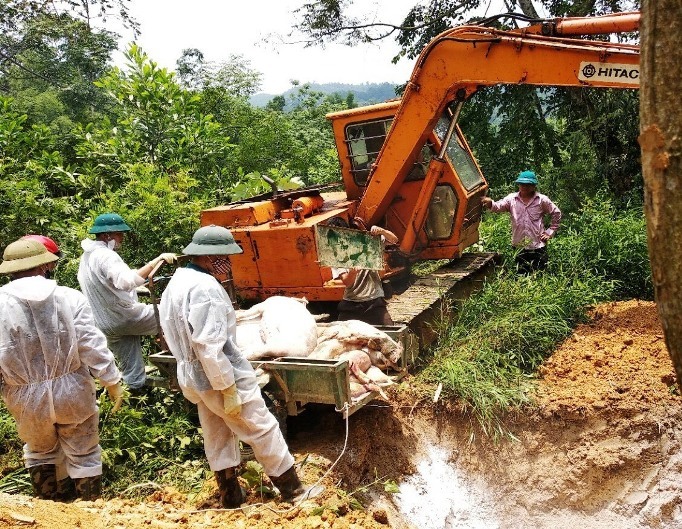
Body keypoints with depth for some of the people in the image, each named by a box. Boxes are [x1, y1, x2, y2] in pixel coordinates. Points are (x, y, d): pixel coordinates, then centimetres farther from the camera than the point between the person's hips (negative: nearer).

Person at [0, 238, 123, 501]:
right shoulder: (70, 298, -10)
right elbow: (92, 345, -11)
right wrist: (112, 380, -1)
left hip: (26, 397, 1)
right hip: (71, 391, -1)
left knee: (39, 452, 26)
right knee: (83, 454, 16)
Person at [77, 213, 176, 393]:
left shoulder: (86, 256, 11)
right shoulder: (105, 256, -22)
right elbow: (128, 280, -40)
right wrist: (158, 260, -44)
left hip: (106, 323, 9)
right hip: (125, 316, -9)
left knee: (129, 365, 18)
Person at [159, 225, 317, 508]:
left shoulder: (177, 281, 7)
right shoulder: (206, 288, -24)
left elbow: (178, 335, 15)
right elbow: (209, 346, -28)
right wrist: (229, 389, -23)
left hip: (193, 378, 10)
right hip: (221, 378, -10)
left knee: (217, 439, 19)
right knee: (263, 431, 4)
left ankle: (230, 497, 32)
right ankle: (293, 490, 16)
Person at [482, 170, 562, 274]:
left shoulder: (542, 200, 0)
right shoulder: (511, 199, 2)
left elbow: (556, 213, 8)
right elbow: (498, 206, -12)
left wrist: (550, 232, 2)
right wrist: (490, 204, -35)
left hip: (538, 246, -1)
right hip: (519, 247, 1)